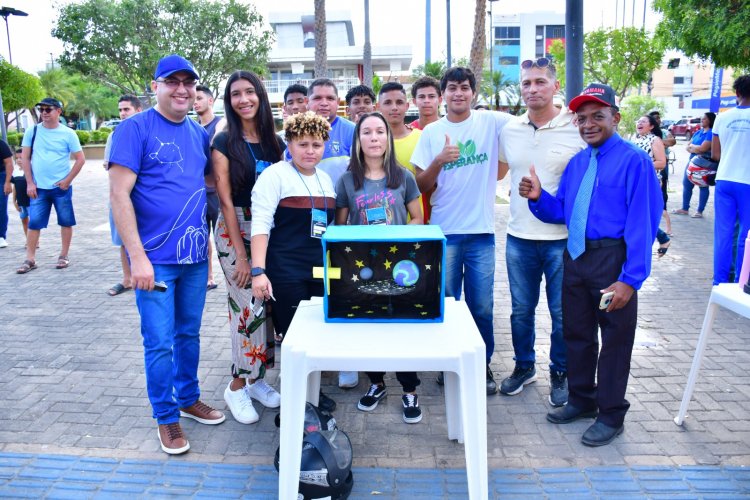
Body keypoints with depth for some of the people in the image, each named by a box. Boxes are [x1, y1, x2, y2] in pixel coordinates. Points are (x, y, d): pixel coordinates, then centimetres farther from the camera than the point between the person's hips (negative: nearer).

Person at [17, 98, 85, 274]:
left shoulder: (68, 133, -3)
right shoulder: (32, 131, 3)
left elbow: (80, 159, -2)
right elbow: (25, 158, 6)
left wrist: (68, 180, -8)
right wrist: (29, 183, -1)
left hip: (61, 187, -2)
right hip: (38, 187, 2)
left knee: (66, 222, 5)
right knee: (34, 223, 2)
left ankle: (64, 256, 18)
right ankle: (30, 260, 9)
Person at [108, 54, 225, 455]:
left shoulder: (199, 133, 9)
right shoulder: (135, 128, -8)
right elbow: (119, 194, -13)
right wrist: (137, 257, -17)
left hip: (195, 256, 5)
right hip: (155, 258, -5)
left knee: (189, 334, 17)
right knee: (160, 342, 4)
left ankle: (188, 398, 35)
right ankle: (167, 417, 22)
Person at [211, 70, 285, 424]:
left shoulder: (274, 142, 7)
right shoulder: (225, 143, -6)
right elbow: (226, 200, -10)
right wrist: (241, 254, -13)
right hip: (235, 230, -5)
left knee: (266, 304, 7)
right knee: (249, 307, -6)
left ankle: (256, 378, 23)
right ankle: (237, 386, 11)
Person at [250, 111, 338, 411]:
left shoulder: (325, 179, 14)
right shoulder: (275, 175, -6)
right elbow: (260, 225, -13)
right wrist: (258, 270, -21)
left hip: (320, 270, 6)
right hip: (285, 273, -6)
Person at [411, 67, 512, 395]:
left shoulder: (491, 122, 1)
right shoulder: (432, 132, 4)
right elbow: (422, 187, 1)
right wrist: (439, 161, -15)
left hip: (481, 231, -1)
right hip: (444, 231, 1)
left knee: (482, 306, 6)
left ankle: (482, 365, 24)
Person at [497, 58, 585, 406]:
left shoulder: (577, 129, -8)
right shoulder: (510, 130, 5)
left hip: (563, 238, -3)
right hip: (519, 238, 4)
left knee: (562, 313, 10)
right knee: (521, 310, 15)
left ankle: (560, 373, 30)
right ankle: (524, 366, 35)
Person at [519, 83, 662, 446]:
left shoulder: (634, 161, -11)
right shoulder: (576, 163, 12)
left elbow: (642, 223, -17)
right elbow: (560, 213, 13)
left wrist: (630, 279, -22)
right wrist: (537, 197, -7)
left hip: (613, 259, -7)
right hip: (575, 256, 7)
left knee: (615, 338, 7)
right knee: (576, 332, 17)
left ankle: (611, 414, 24)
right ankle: (581, 400, 36)